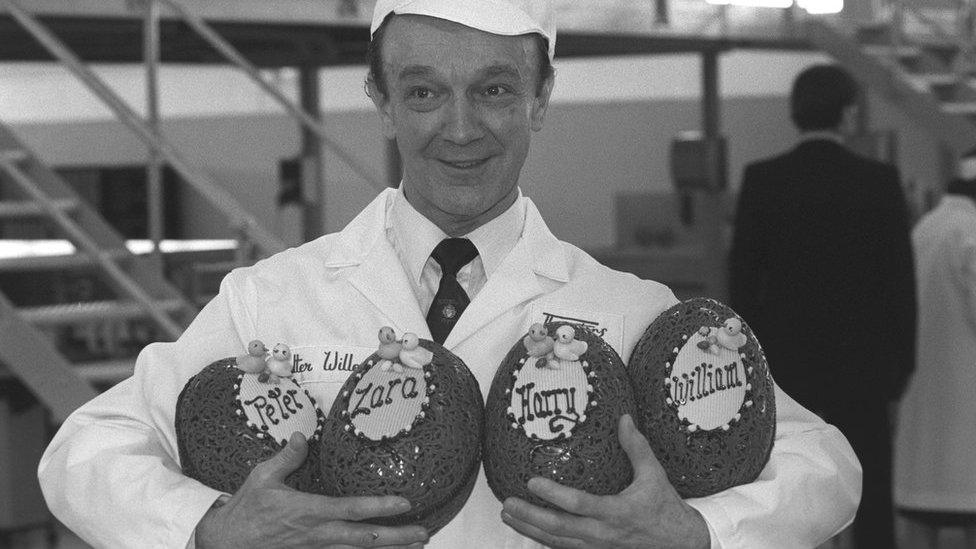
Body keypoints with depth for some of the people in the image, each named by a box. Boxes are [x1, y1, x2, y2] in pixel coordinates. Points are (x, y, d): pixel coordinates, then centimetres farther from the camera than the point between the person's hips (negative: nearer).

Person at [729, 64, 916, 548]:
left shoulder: (760, 180, -4)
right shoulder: (879, 181, -6)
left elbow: (743, 274, -2)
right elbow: (899, 277, -4)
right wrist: (901, 364, 6)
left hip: (784, 365, 1)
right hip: (860, 363, -1)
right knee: (871, 503, 6)